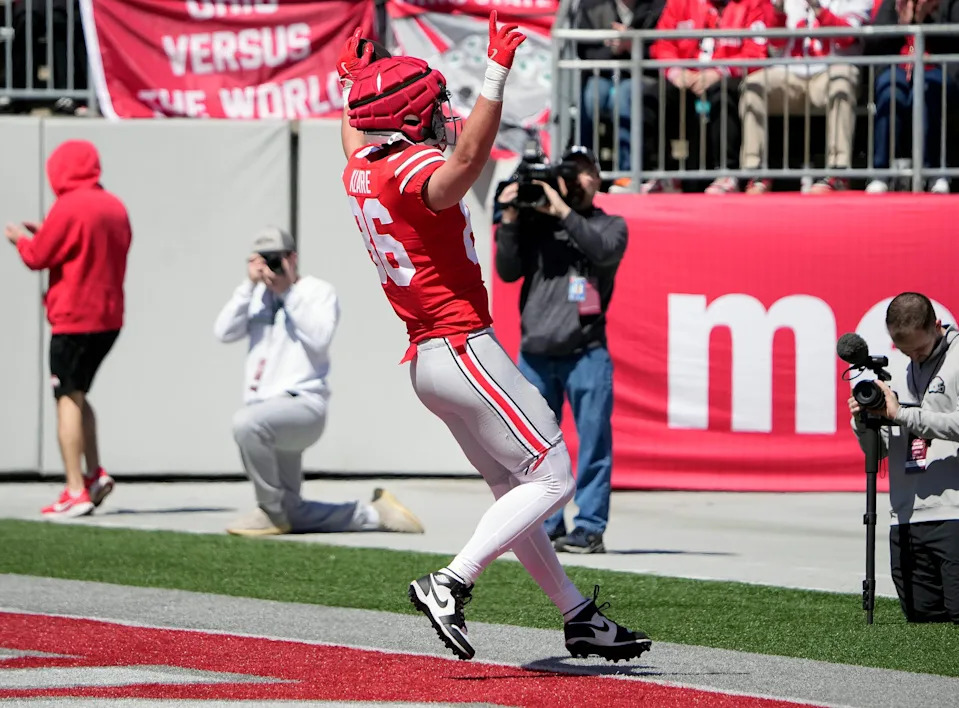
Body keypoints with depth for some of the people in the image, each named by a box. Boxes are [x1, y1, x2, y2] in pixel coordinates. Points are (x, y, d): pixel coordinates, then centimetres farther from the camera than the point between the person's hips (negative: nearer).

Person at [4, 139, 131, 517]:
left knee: (68, 398, -4)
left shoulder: (69, 207, -14)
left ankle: (76, 493, -8)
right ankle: (94, 474, 11)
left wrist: (20, 237, 11)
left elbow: (38, 256, -10)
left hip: (74, 319, -8)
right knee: (77, 394, 21)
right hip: (109, 318, 8)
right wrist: (48, 233, 16)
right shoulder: (115, 207, 9)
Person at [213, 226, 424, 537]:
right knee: (292, 515, 7)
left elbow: (319, 338, -15)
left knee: (246, 422, -39)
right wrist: (250, 285, -3)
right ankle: (372, 514, 23)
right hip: (268, 411, 7)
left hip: (303, 403, -7)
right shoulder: (257, 297, 17)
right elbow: (224, 332, 3)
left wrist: (288, 292, -11)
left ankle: (271, 513, -24)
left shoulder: (319, 291, 2)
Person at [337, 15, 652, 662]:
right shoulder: (413, 170, -18)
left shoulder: (360, 171, 9)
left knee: (516, 490, 15)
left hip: (426, 359, 10)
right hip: (463, 348, -10)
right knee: (553, 479, -9)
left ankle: (577, 615, 18)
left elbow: (354, 136, 35)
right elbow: (468, 157, -41)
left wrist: (353, 81, 51)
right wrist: (496, 76, -46)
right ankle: (450, 585, -17)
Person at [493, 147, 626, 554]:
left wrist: (563, 211, -13)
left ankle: (589, 528, -4)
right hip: (535, 352, 3)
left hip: (586, 353, -3)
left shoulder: (610, 225, 9)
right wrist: (509, 222, -5)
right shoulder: (535, 224, 13)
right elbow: (508, 272, 5)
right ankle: (547, 525, 11)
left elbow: (604, 251, -12)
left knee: (593, 441, -6)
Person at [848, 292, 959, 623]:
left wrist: (902, 414, -10)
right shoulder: (898, 375, 20)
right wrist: (864, 423, 1)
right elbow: (880, 449, 22)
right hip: (905, 519, 6)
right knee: (921, 618, 6)